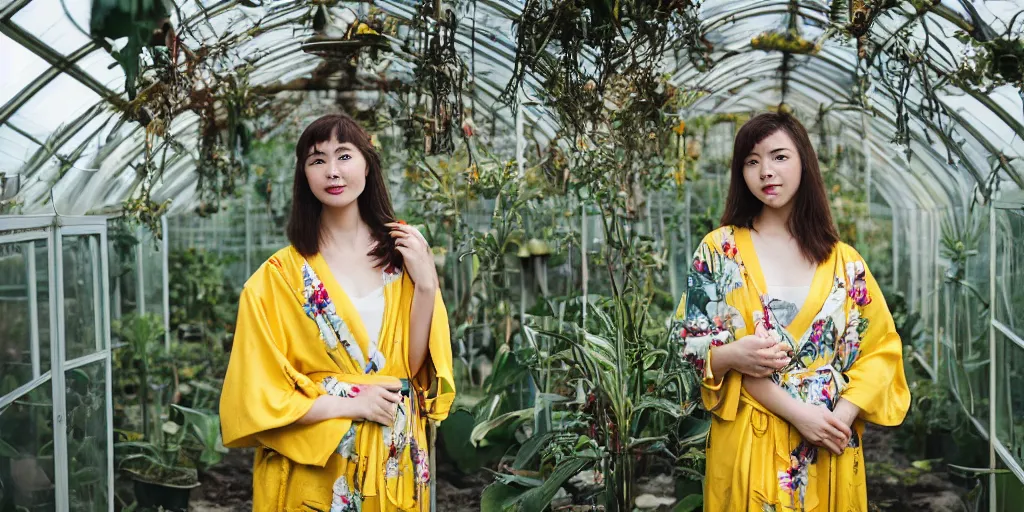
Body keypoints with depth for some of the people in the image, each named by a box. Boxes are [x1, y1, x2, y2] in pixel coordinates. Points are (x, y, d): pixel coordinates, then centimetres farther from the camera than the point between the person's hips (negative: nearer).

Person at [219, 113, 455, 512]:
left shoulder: (403, 254, 0)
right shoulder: (280, 275, -10)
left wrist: (425, 285, -13)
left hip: (393, 461, 3)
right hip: (312, 467, -3)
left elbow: (417, 367, -3)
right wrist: (351, 405, -15)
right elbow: (259, 394, -10)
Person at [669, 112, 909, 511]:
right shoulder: (719, 250, -1)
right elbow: (695, 343, -7)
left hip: (831, 446, 2)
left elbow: (881, 347, 4)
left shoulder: (844, 261, 6)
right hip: (749, 443, -2)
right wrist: (797, 412, -16)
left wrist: (842, 416, -14)